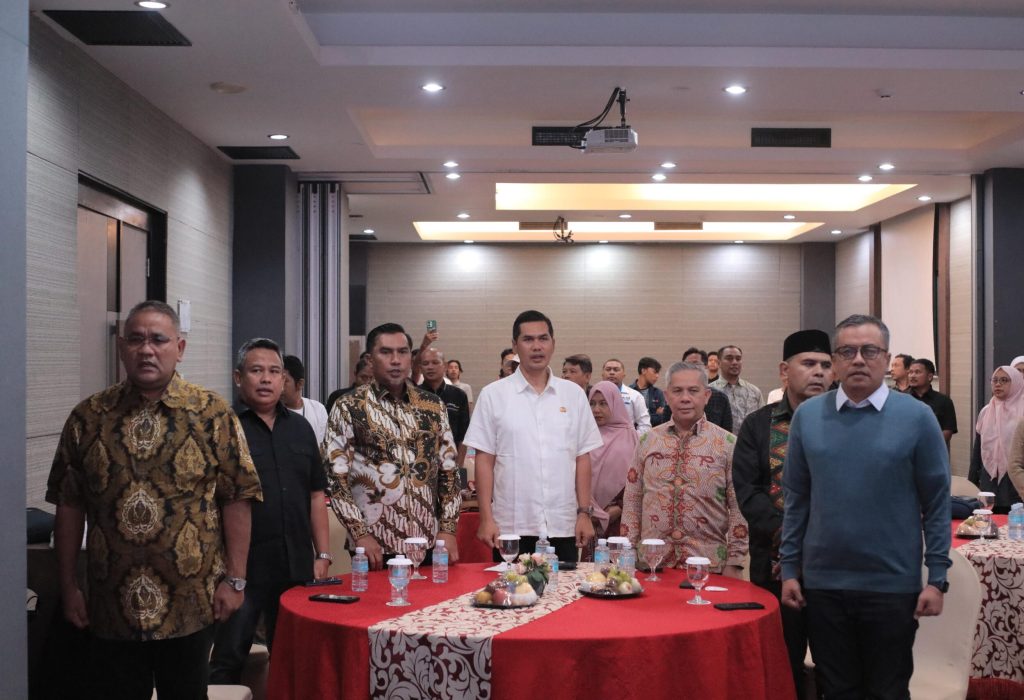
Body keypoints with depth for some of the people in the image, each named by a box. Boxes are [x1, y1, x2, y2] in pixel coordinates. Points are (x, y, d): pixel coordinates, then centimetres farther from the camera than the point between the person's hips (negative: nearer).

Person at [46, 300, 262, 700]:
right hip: (111, 608, 2)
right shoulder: (88, 418, 2)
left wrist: (235, 579, -6)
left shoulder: (212, 414, -4)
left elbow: (236, 498, -4)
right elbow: (69, 505, 5)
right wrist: (68, 587, 4)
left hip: (191, 605, -1)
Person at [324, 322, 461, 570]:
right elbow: (335, 476, -5)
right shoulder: (349, 408, -3)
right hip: (375, 545, -3)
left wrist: (448, 529, 1)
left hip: (428, 542, 3)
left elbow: (449, 471, 9)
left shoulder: (433, 406, 7)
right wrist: (360, 534, -11)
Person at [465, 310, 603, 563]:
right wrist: (486, 518, -5)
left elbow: (582, 457, 8)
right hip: (511, 527, -2)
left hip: (563, 526, 2)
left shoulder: (573, 394, 6)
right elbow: (485, 459, 0)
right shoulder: (493, 395, 0)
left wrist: (585, 513, 3)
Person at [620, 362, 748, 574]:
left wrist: (734, 563, -6)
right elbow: (632, 502, 10)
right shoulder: (648, 441, 8)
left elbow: (739, 508, -1)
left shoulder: (727, 444, 1)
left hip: (708, 565, -2)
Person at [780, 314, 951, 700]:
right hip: (822, 582, 2)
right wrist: (790, 569, 3)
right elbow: (796, 499, 5)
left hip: (893, 584, -2)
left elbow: (936, 504, -3)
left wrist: (937, 578, -6)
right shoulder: (807, 415, 1)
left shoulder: (916, 416, -5)